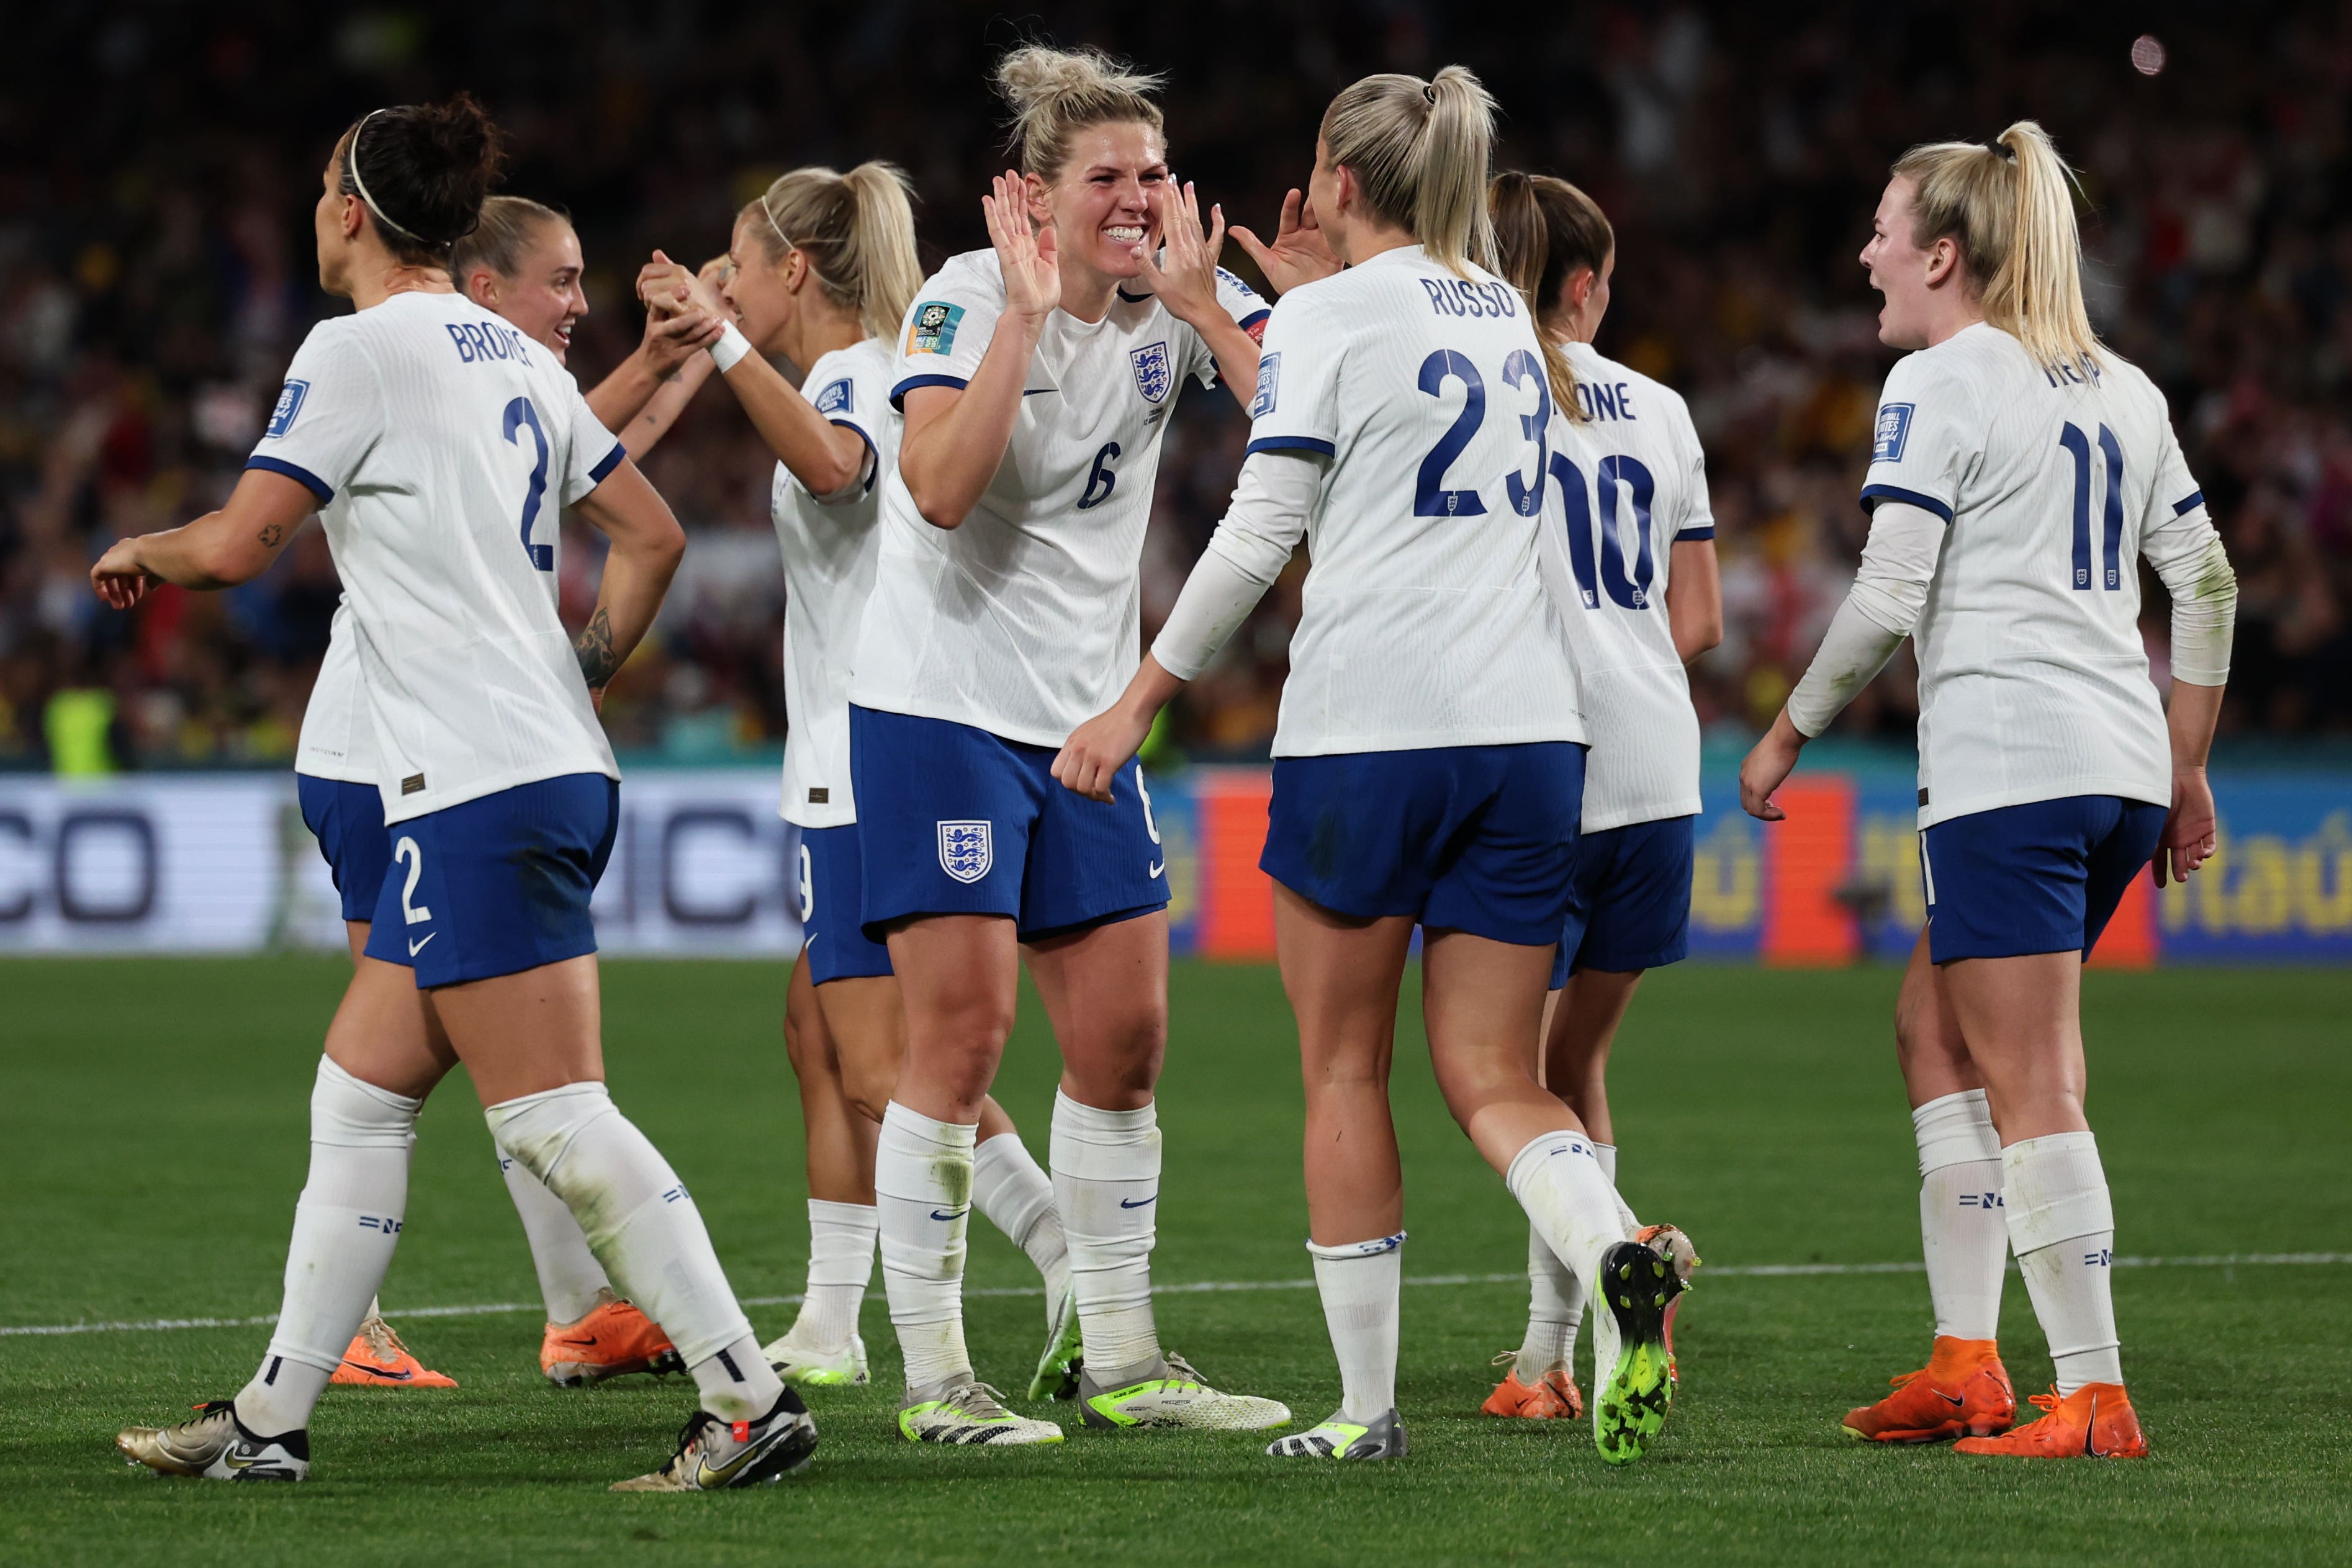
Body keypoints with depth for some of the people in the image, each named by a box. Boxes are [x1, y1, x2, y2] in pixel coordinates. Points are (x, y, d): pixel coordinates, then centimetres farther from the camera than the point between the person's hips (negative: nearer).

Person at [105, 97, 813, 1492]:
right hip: (557, 769, 9)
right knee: (359, 1098, 13)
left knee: (556, 1118, -10)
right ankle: (272, 1420, 15)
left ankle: (752, 1399, -13)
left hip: (480, 794, -9)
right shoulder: (516, 359, 16)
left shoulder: (361, 347, -9)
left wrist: (138, 554, 8)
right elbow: (653, 538, 20)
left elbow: (237, 546, -12)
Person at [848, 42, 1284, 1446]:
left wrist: (1199, 301, -17)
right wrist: (1027, 310, -26)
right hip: (942, 708, -6)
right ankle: (934, 1374, -3)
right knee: (962, 1029, -9)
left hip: (1087, 721, 6)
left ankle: (1124, 1363, 16)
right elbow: (940, 487, -28)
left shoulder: (1180, 302, 2)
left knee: (1125, 1037, 6)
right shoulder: (966, 300, -12)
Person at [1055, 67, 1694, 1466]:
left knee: (1346, 1072, 7)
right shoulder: (1509, 318, 17)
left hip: (1367, 731, -5)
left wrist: (1141, 702, -1)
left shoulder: (1328, 316, -3)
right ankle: (1620, 1261, -25)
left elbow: (1262, 530, -7)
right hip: (1528, 724, 5)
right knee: (1496, 1079, 5)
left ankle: (1368, 1406, 9)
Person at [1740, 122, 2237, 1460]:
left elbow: (1888, 601, -11)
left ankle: (2095, 1398, -9)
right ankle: (1966, 1362, 14)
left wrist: (1788, 736, 1)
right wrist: (2186, 772, 22)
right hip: (2124, 764, 8)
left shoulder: (1940, 382, -5)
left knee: (2031, 1088, -6)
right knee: (1939, 1023, 18)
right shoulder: (2123, 388, 17)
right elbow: (2206, 581, 16)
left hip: (2006, 763, -8)